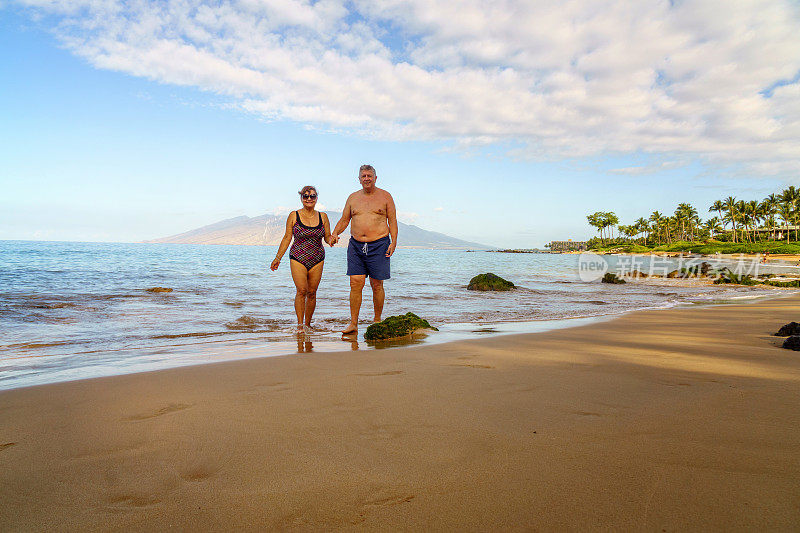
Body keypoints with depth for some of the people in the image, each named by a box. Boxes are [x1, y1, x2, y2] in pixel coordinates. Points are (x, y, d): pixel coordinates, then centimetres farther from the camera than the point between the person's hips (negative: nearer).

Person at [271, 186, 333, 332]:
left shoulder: (323, 217, 8)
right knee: (301, 291, -12)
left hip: (317, 260, 2)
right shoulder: (294, 216, 3)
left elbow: (327, 236, 11)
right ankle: (299, 325, -4)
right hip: (298, 258, -2)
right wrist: (278, 258, 5)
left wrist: (331, 240, -13)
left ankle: (308, 324, 15)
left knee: (312, 293, 2)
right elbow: (287, 238, 6)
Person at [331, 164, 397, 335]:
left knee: (377, 285, 1)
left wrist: (393, 241, -8)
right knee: (355, 283, -4)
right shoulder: (353, 198, 14)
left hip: (379, 244, -2)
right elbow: (344, 220, 17)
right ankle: (353, 323, 1)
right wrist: (335, 233, -2)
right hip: (356, 245, 3)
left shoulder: (385, 196, 6)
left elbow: (392, 220, 4)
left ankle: (377, 321, 15)